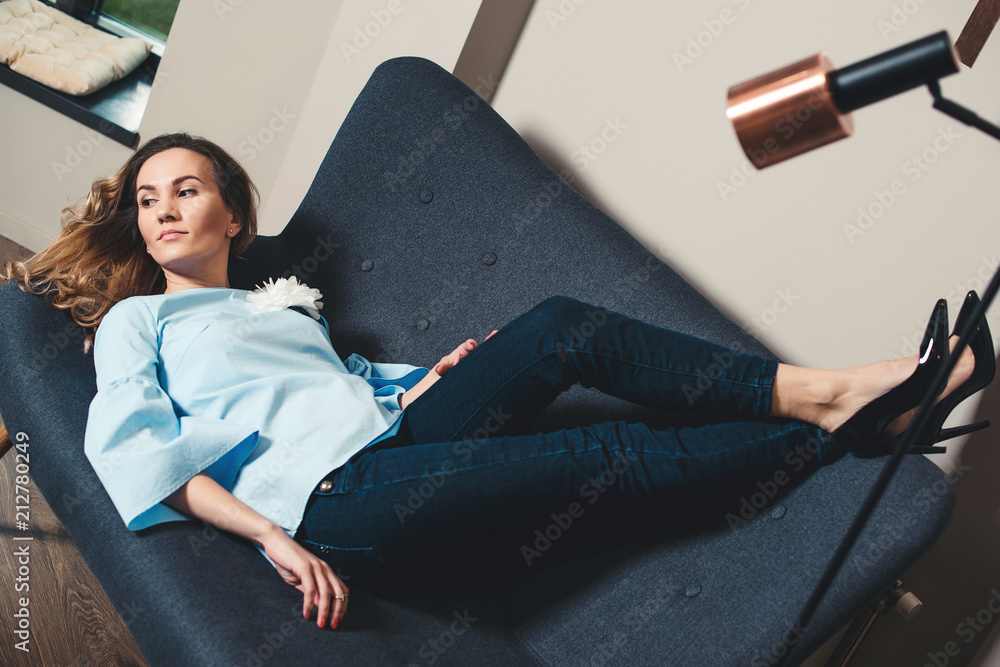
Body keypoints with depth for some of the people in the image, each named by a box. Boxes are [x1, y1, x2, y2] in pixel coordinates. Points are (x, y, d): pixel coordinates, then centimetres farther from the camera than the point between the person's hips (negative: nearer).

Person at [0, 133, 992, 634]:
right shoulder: (135, 321, 15)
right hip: (328, 496, -6)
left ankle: (821, 390, -17)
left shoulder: (285, 300, 32)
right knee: (607, 452, -19)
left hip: (390, 433, 6)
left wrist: (422, 380, 7)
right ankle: (834, 428, -9)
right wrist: (266, 534, -16)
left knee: (561, 328, -16)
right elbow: (127, 445, -2)